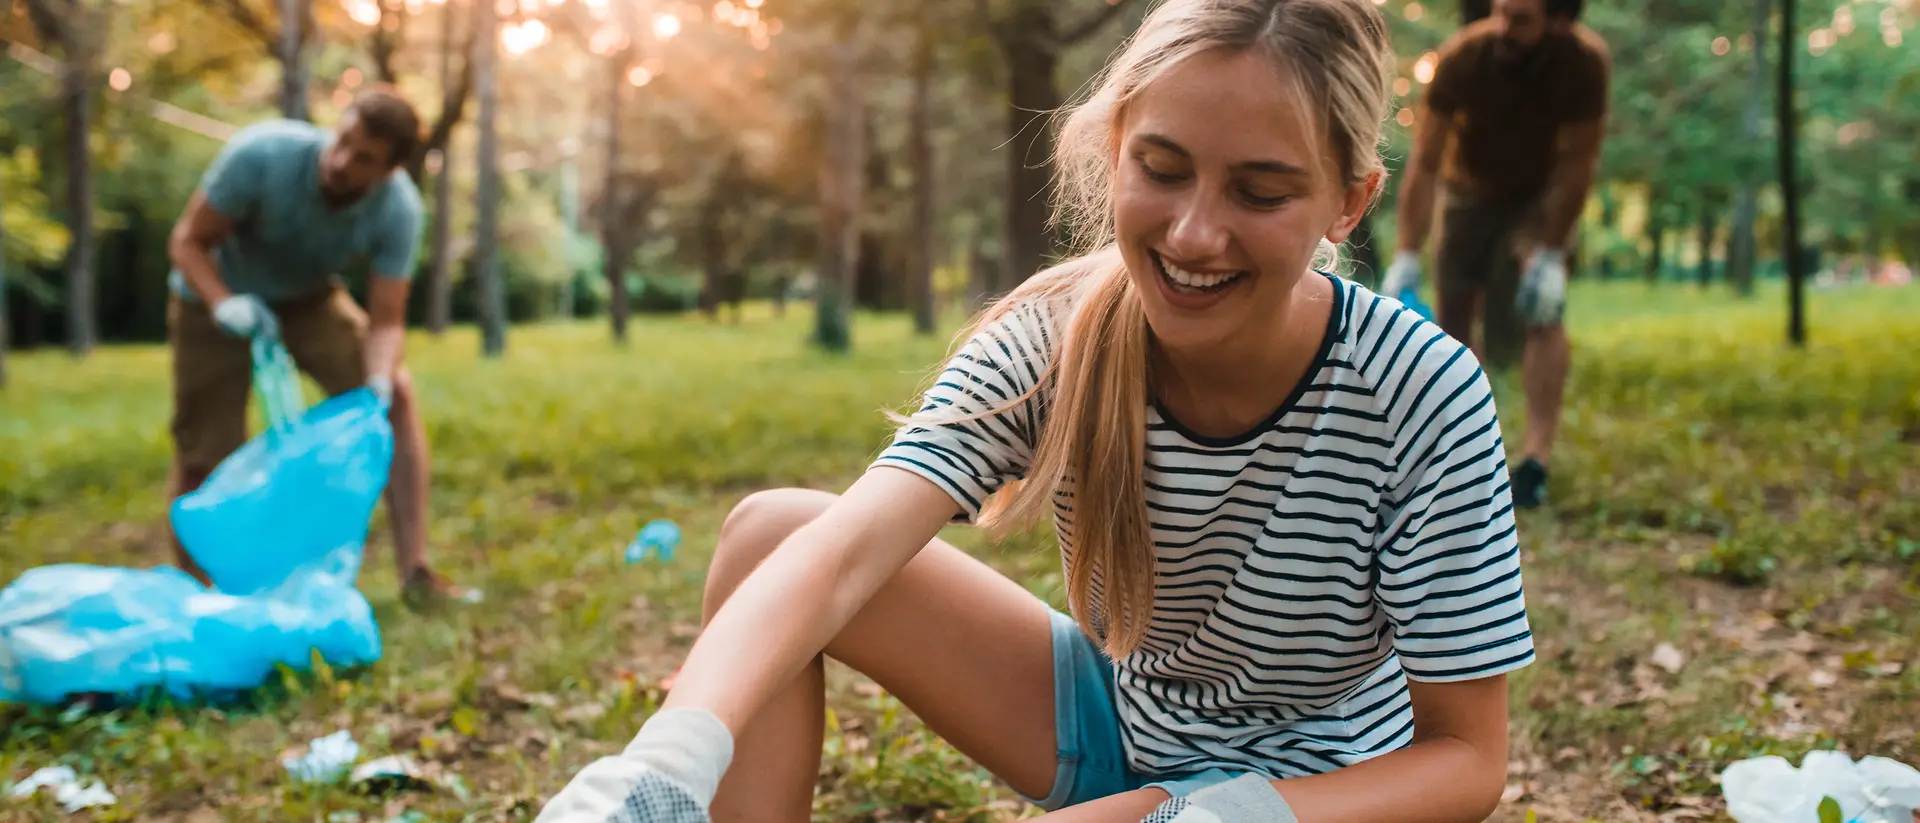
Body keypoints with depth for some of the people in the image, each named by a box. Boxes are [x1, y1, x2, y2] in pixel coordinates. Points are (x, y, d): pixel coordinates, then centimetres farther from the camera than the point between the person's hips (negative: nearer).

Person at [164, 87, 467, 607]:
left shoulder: (398, 209, -26)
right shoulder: (261, 155, -32)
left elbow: (385, 322, -23)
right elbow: (187, 242, -22)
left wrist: (376, 385, -43)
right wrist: (226, 304, -40)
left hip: (309, 299, 2)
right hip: (217, 295, -2)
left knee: (397, 396, -18)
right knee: (204, 460, -5)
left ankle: (415, 572, -14)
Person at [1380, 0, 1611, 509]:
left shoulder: (1585, 62, -31)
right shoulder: (1461, 58, -30)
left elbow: (1578, 163, -21)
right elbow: (1423, 164, -26)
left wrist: (1550, 254, -23)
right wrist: (1406, 258, -30)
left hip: (1544, 193, -1)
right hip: (1473, 188, 1)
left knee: (1541, 313, -20)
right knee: (1453, 318, 1)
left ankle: (1537, 461, -20)